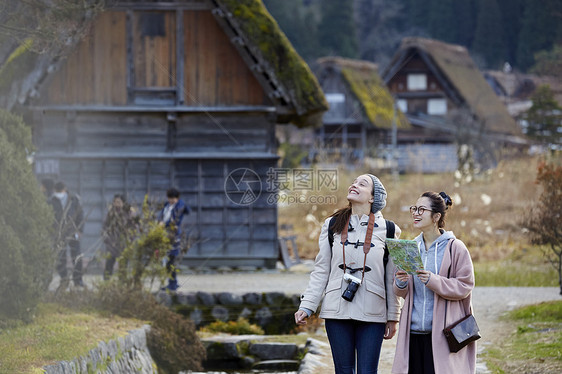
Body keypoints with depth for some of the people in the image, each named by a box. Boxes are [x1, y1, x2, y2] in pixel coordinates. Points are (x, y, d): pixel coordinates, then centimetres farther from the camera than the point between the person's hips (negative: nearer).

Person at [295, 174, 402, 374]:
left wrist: (393, 317, 4)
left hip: (371, 313, -2)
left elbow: (392, 278, 5)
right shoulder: (332, 225, 9)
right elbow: (321, 271, 10)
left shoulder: (387, 230, 3)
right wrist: (306, 306, 1)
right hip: (337, 311, 2)